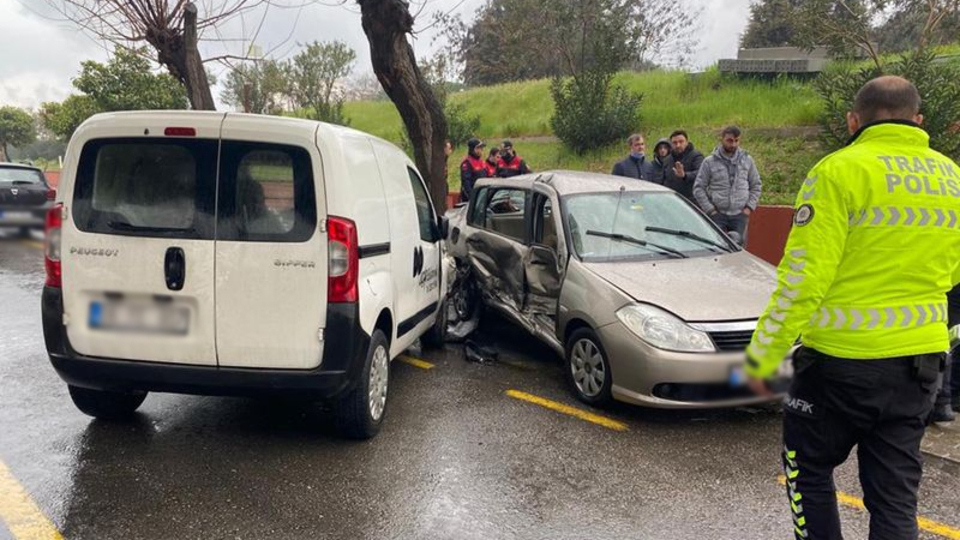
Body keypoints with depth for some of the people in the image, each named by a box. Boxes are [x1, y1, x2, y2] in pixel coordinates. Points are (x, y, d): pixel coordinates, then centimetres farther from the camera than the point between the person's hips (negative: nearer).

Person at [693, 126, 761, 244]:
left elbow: (755, 185, 14)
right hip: (717, 215, -2)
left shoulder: (747, 160, 8)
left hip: (740, 215, 2)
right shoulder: (710, 162, 0)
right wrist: (710, 209, -6)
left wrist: (750, 206, 2)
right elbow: (698, 188, 0)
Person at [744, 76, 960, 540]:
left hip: (844, 358, -6)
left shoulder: (841, 171, -14)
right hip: (920, 359, 6)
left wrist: (763, 356, -11)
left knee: (808, 468, 16)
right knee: (896, 494, 14)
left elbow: (802, 277, -18)